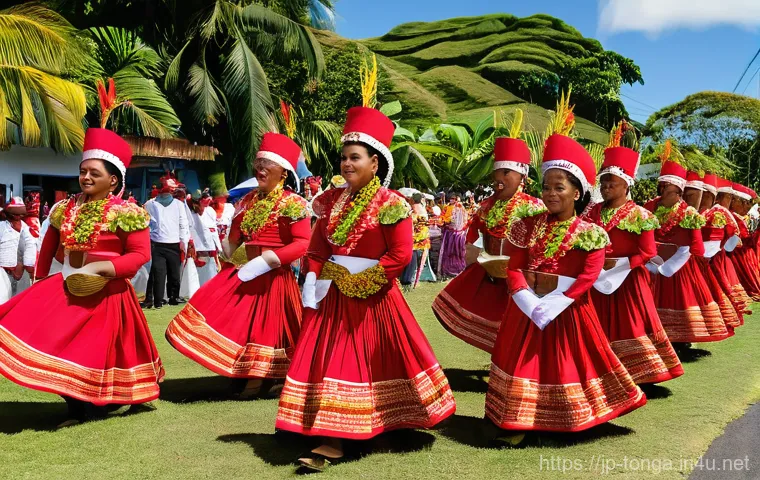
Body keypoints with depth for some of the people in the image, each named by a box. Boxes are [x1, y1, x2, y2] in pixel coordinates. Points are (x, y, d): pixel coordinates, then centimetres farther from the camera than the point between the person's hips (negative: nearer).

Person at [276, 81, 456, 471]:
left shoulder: (391, 205, -11)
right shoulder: (333, 200, 5)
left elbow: (401, 255, -15)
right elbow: (317, 247, 8)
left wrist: (363, 276, -13)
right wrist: (315, 281, -5)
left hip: (374, 298, -5)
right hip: (334, 297, 6)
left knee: (379, 363, 2)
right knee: (333, 363, 8)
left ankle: (395, 424, 17)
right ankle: (332, 439, 18)